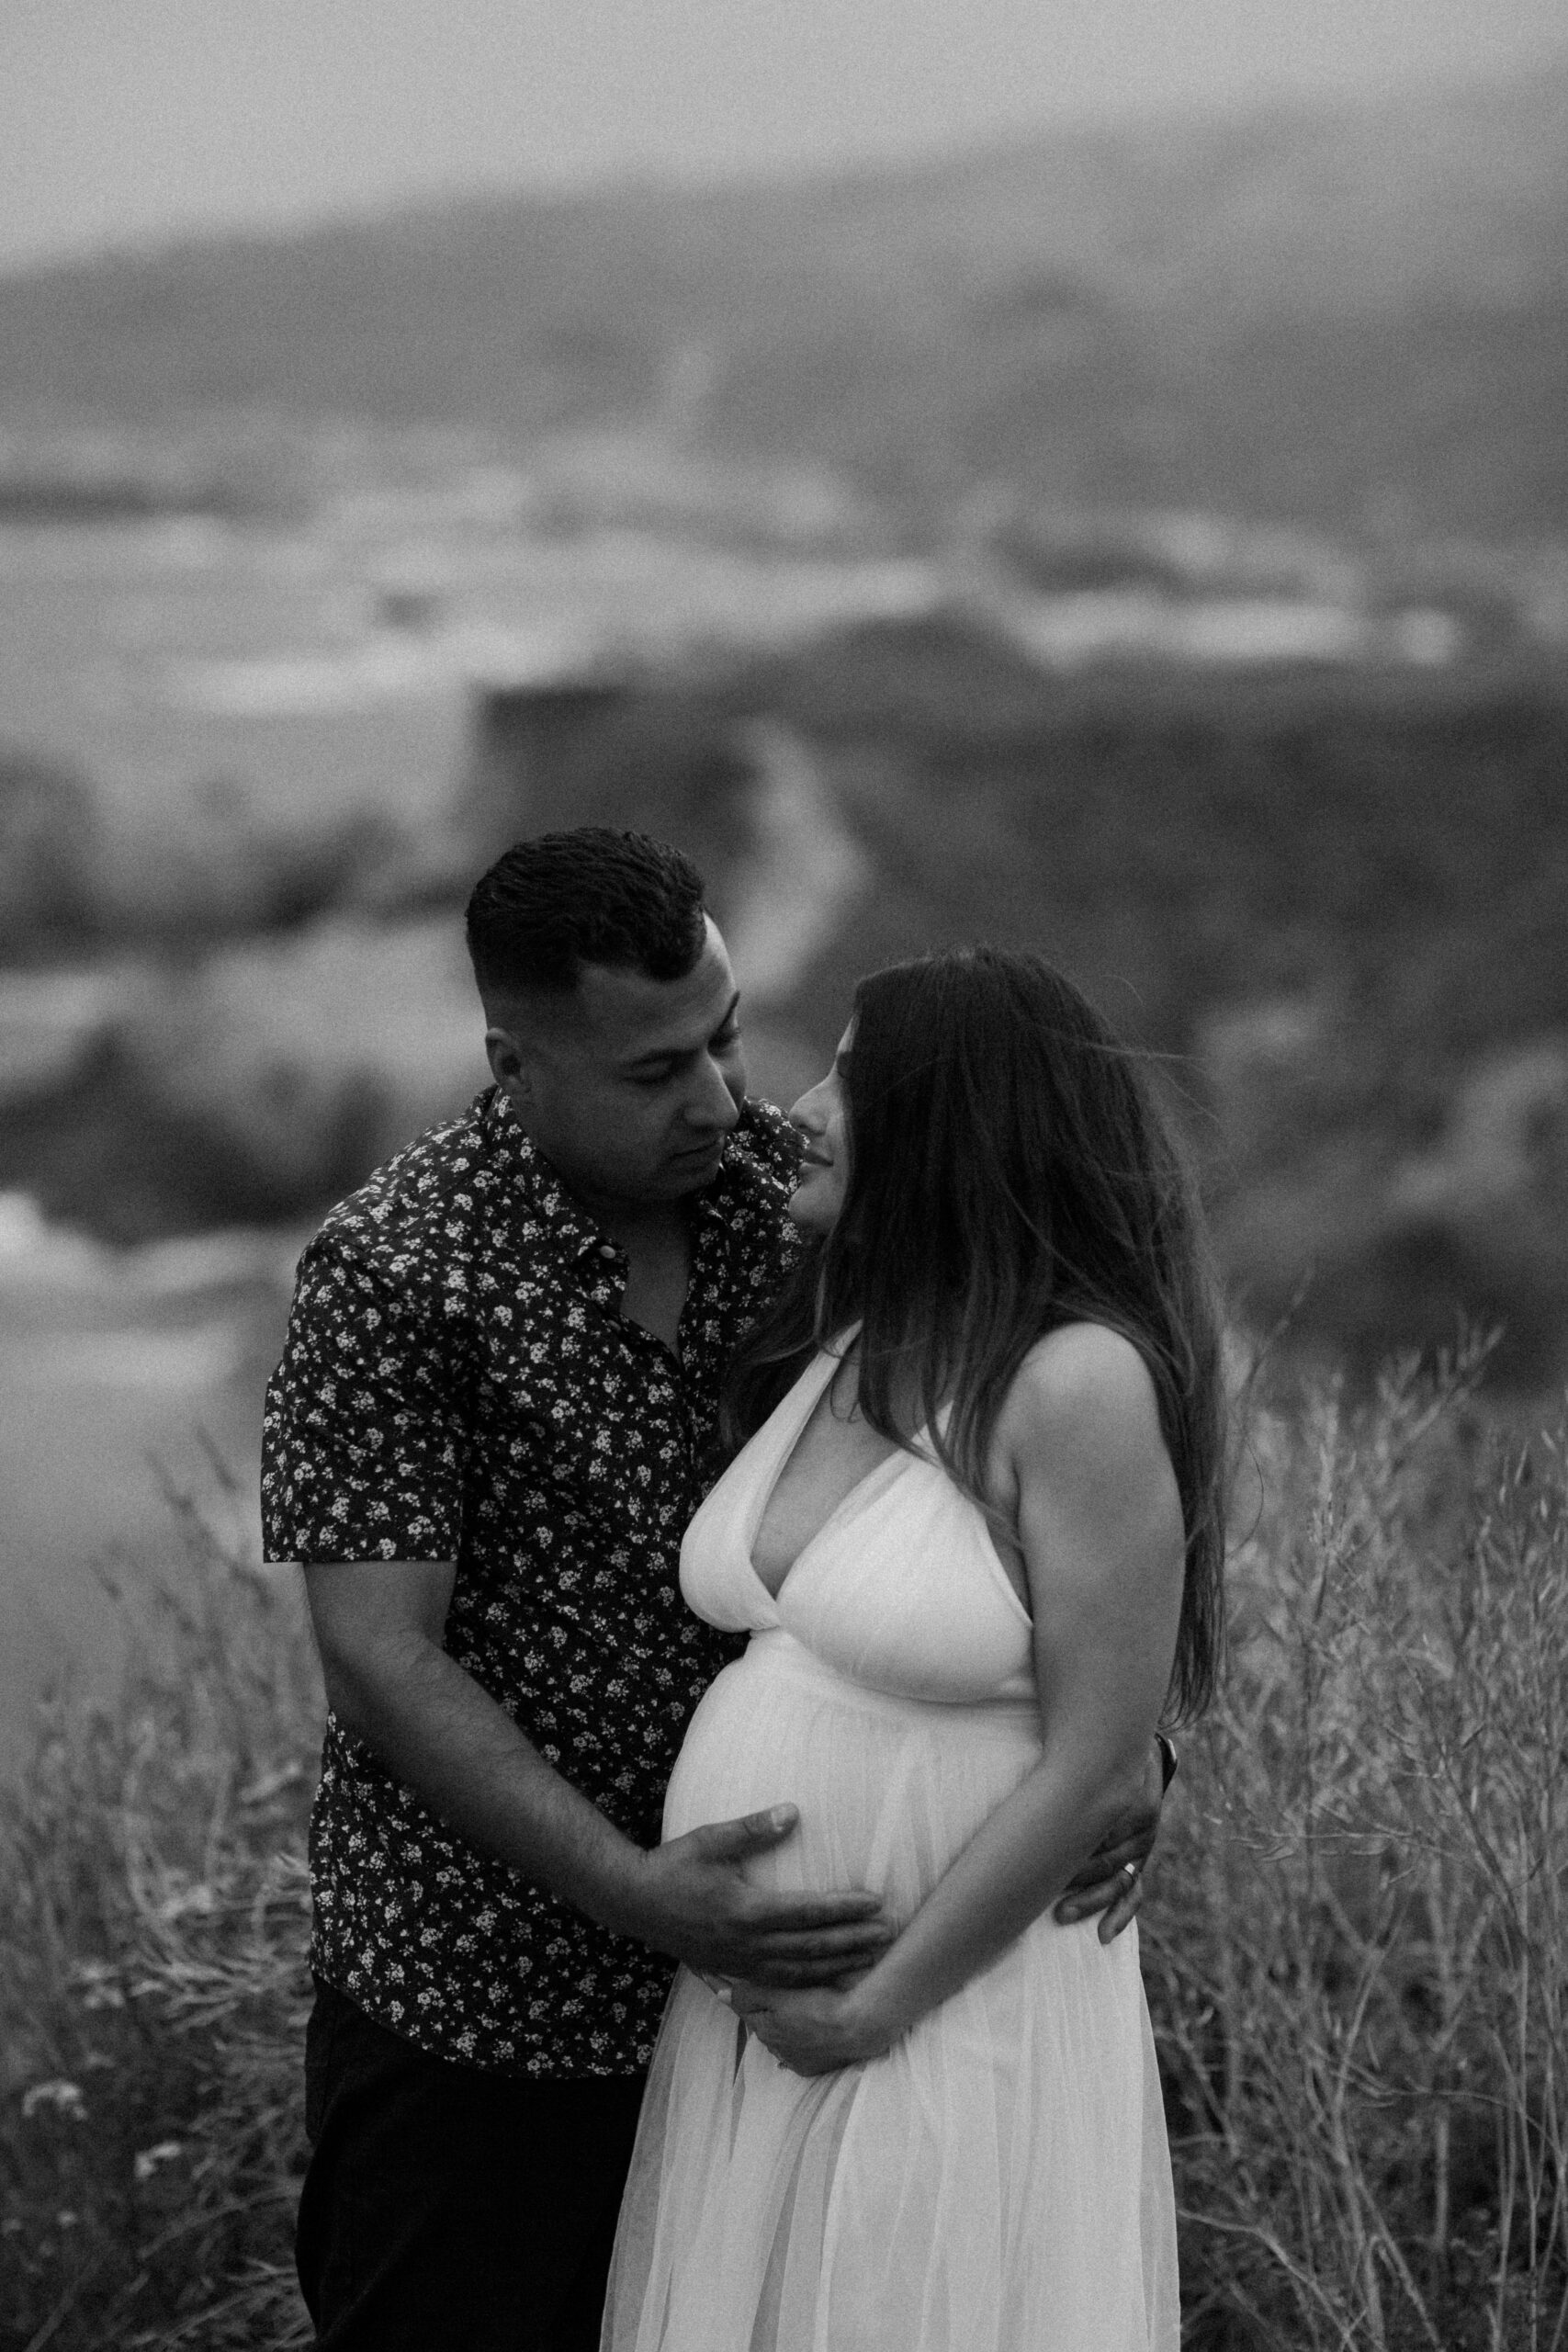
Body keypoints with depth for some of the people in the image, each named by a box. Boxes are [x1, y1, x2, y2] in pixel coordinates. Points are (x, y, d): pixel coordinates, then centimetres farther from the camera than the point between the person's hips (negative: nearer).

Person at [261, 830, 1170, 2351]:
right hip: (478, 1995, -5)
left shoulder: (785, 1187, -2)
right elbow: (379, 1663, -18)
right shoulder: (393, 1274, -17)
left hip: (743, 1966, 5)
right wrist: (636, 1892, -28)